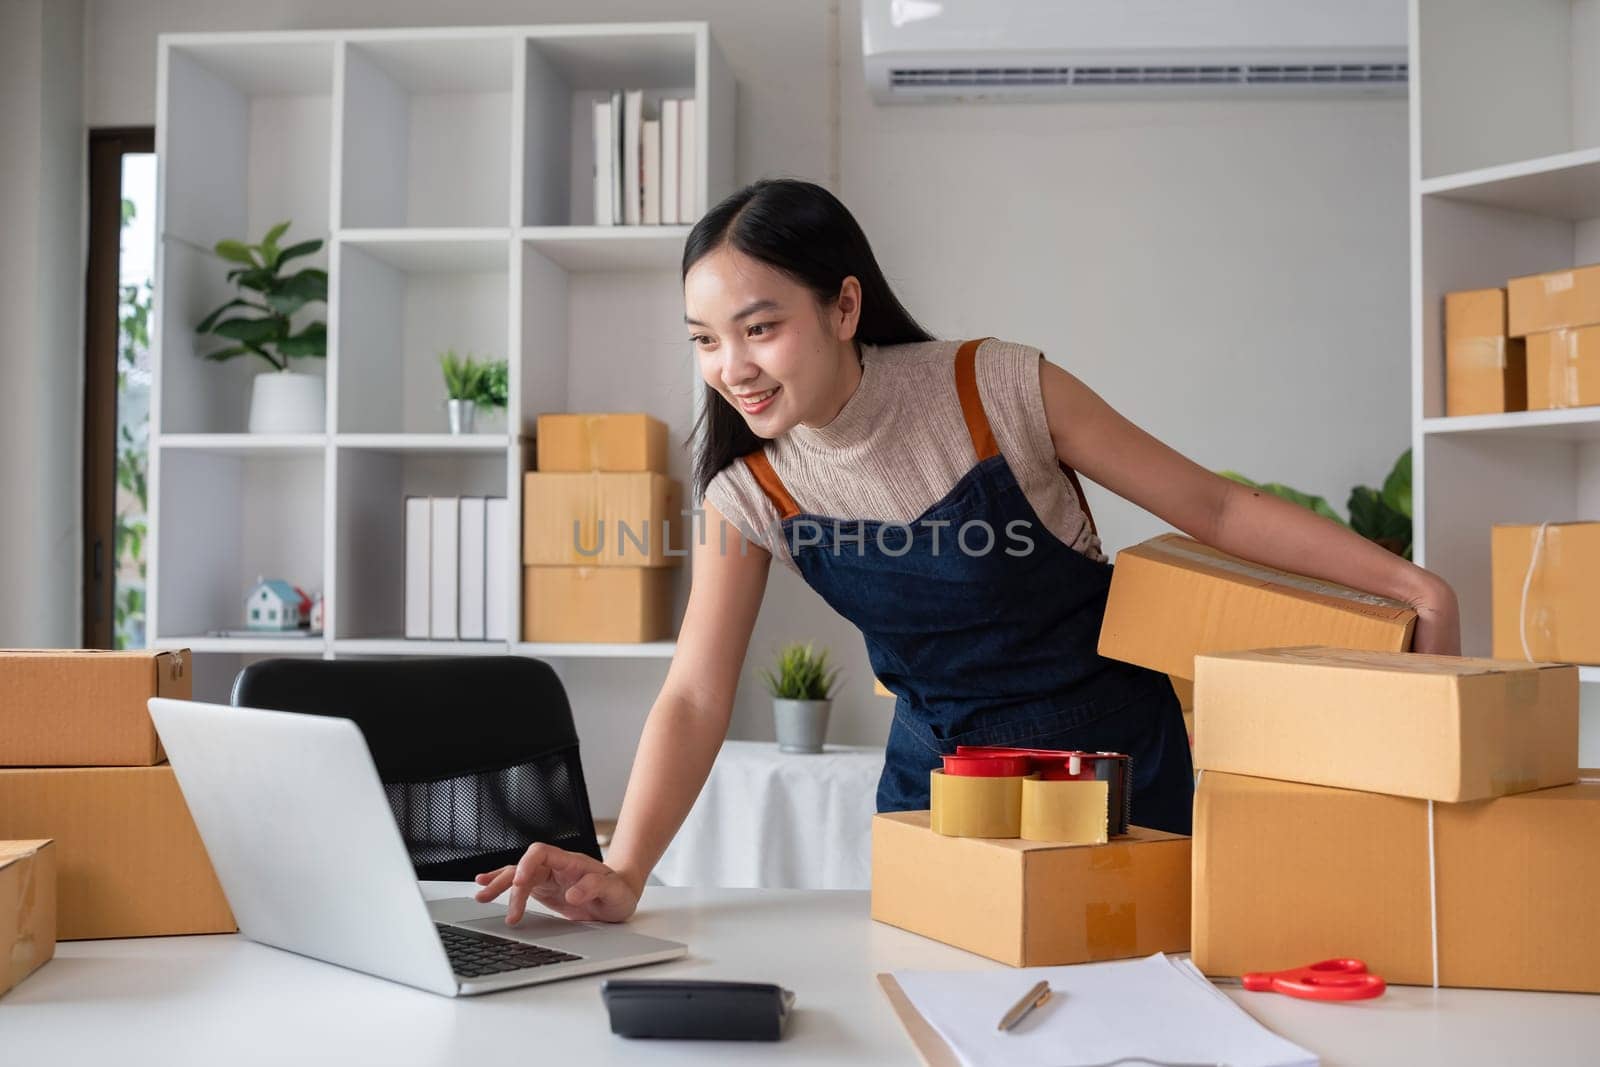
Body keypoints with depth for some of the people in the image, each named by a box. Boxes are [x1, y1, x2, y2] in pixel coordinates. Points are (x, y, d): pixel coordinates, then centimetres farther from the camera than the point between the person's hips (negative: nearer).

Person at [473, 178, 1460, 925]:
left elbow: (1213, 507, -13)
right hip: (943, 772, 3)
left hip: (1113, 752, -2)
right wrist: (625, 874, -31)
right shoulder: (750, 488, -11)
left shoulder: (999, 390, -21)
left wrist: (1416, 587, -16)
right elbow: (696, 697, -16)